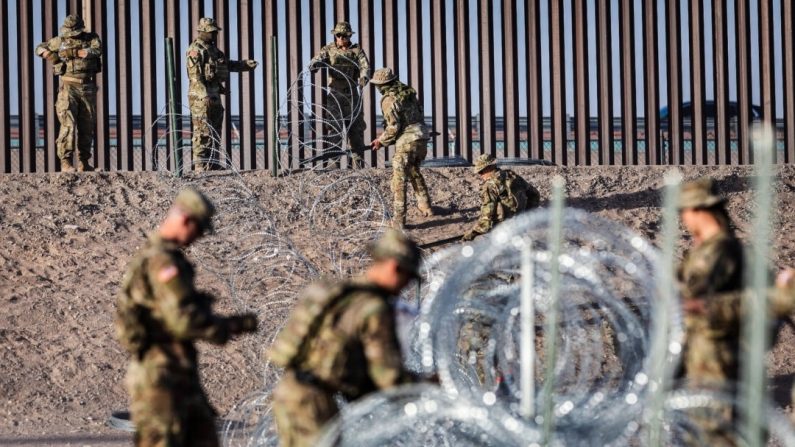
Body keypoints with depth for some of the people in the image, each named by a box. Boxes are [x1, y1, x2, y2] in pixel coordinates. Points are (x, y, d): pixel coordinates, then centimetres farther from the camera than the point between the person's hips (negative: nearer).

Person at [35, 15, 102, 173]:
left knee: (87, 127, 6)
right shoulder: (60, 40, 6)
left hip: (87, 88, 2)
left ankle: (84, 163, 17)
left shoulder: (91, 38, 4)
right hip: (68, 87, -2)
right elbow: (40, 48, 16)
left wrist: (73, 52, -22)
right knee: (68, 125, -15)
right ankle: (65, 163, -19)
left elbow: (97, 50, -18)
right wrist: (47, 53, -7)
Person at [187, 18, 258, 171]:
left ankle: (213, 165, 17)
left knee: (215, 132, 12)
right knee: (202, 132, -10)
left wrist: (245, 64, 19)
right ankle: (200, 166, -10)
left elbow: (227, 65, 31)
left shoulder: (212, 49, 19)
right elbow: (194, 75, -20)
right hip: (201, 97, -10)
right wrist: (204, 95, -29)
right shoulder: (195, 50, -11)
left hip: (214, 95, 10)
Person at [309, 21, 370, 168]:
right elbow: (318, 58, -10)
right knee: (334, 125, -7)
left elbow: (365, 65, -11)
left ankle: (358, 160, 10)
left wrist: (364, 77, -33)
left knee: (356, 127, 4)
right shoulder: (329, 49, 5)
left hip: (352, 94, 1)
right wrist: (315, 64, -36)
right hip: (335, 93, -1)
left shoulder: (357, 50, 4)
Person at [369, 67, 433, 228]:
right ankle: (425, 206, 37)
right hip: (422, 138, 8)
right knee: (414, 172, 29)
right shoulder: (409, 92, 12)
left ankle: (399, 219, -9)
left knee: (399, 180, -4)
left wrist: (381, 141, -1)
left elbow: (393, 127, -14)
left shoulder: (389, 100, -11)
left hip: (406, 142, -8)